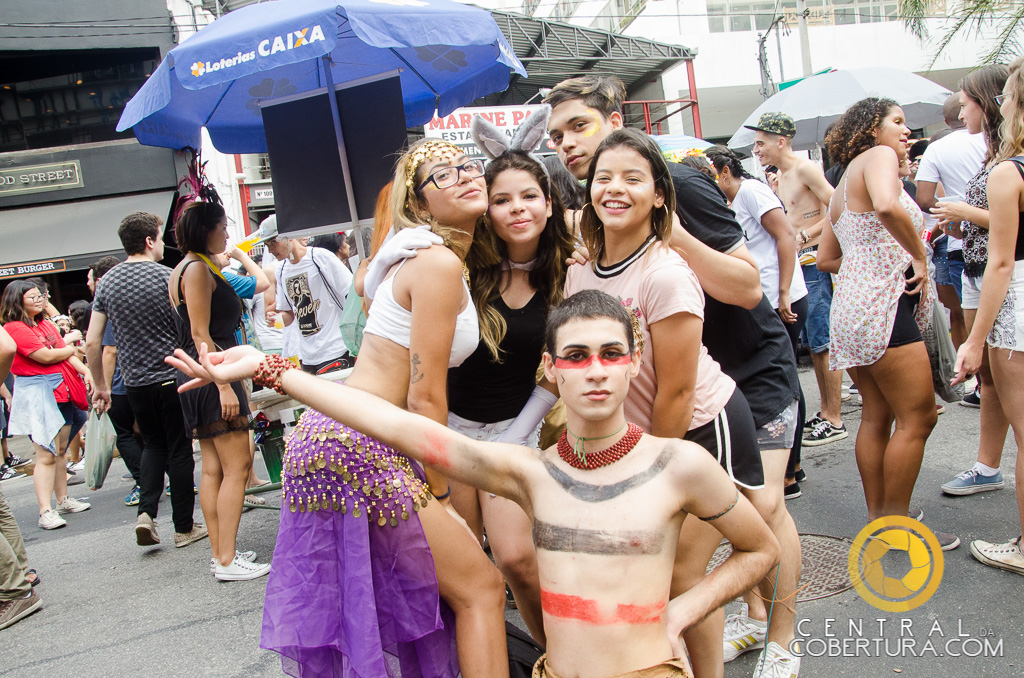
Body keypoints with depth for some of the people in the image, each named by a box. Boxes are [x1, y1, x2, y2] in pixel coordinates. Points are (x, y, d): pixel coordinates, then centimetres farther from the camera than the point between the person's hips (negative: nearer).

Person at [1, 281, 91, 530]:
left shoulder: (46, 325, 15)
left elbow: (68, 354, 10)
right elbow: (46, 356, -17)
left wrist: (86, 372, -6)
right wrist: (71, 348, 1)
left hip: (61, 392, 8)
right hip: (37, 395, -8)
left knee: (61, 450, 15)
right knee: (46, 454, -11)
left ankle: (63, 500, 25)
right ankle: (45, 511, -8)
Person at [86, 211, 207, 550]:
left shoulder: (106, 283, 3)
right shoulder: (167, 277, -12)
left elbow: (92, 343, 3)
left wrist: (101, 386, 12)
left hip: (135, 383, 5)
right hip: (173, 378, -4)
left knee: (154, 445, 21)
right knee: (179, 450, 6)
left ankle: (146, 512, 5)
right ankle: (184, 527, 14)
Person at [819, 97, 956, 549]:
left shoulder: (844, 185, 24)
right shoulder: (878, 156, -3)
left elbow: (826, 259, 24)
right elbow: (887, 206, -27)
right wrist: (919, 256, -14)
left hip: (852, 303, 10)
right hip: (882, 302, -10)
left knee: (877, 416, 13)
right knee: (918, 417, -4)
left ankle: (877, 517, 19)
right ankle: (896, 527, 2)